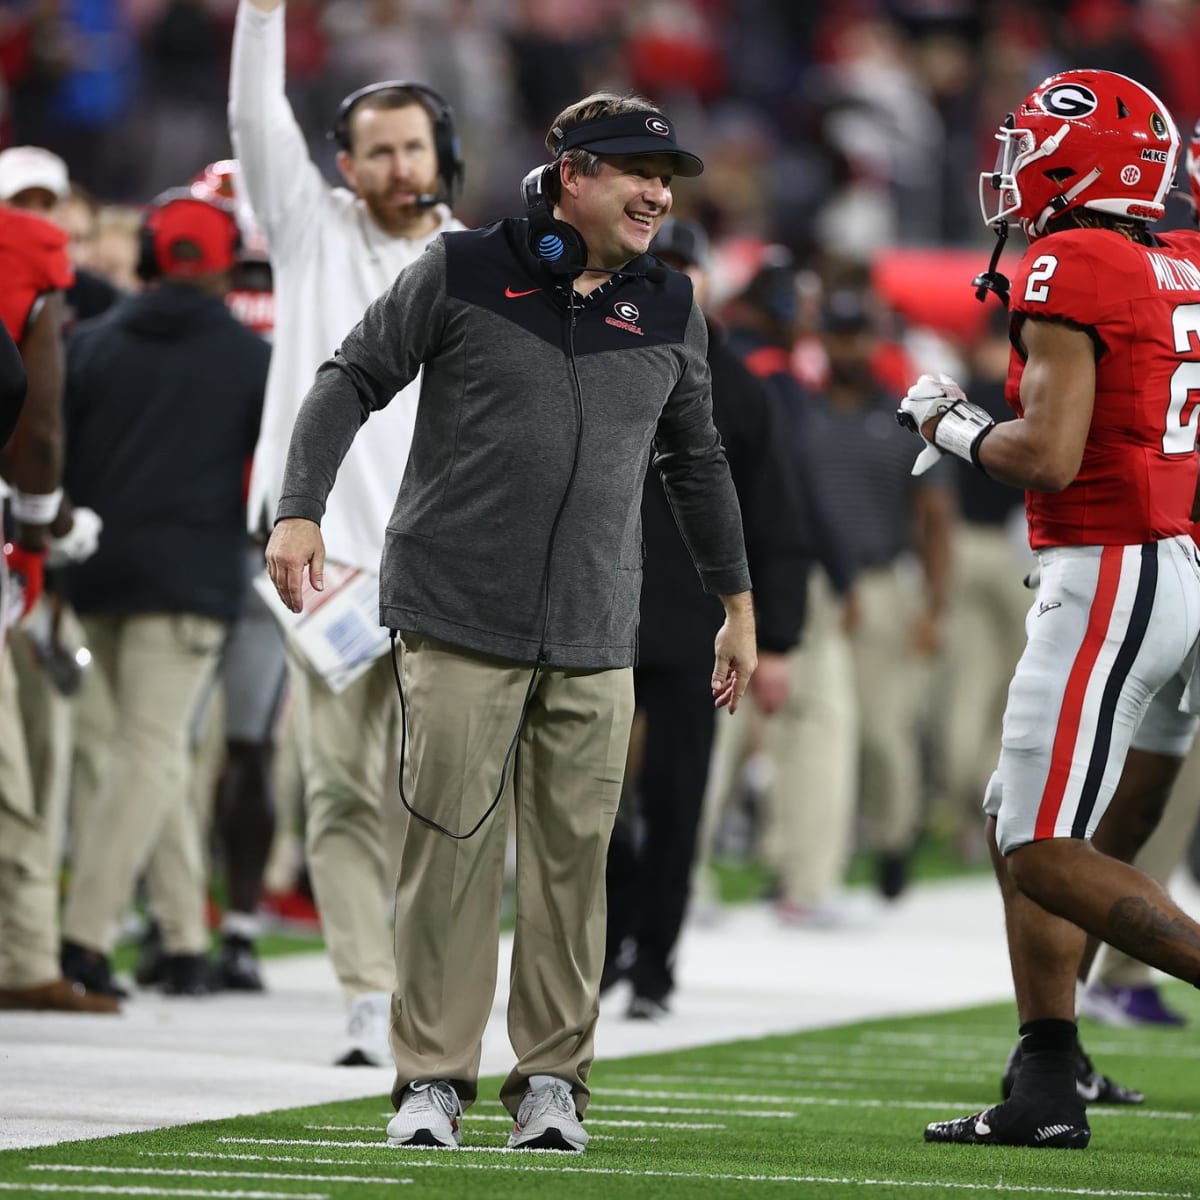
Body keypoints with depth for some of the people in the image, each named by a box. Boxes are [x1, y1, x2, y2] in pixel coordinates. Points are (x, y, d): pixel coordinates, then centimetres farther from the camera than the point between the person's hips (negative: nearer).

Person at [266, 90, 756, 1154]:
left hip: (594, 640, 3)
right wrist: (300, 509, -6)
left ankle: (553, 1078, 9)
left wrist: (738, 605, 26)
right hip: (459, 620, -3)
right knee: (450, 845, -6)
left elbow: (695, 460, 23)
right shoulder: (465, 274, 0)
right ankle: (432, 1077, 1)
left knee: (574, 853, 0)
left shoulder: (669, 309, 12)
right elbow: (353, 380, 6)